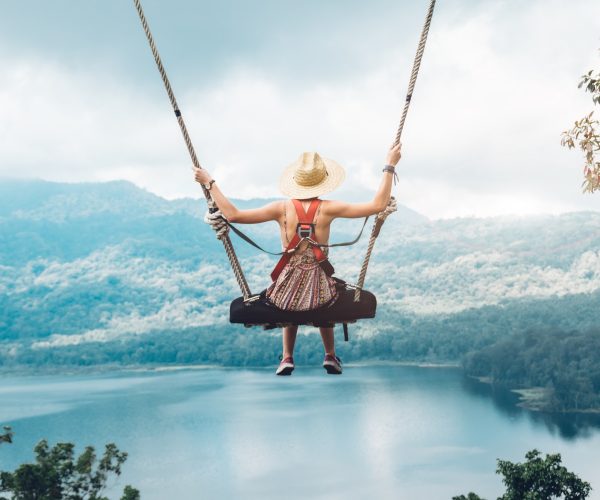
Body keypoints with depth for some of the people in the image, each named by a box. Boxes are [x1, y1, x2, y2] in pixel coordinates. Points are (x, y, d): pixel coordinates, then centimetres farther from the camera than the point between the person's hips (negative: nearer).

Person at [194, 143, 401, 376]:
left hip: (288, 286, 1)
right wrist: (390, 166, -6)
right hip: (319, 287, -1)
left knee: (291, 311, 40)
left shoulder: (281, 208, -9)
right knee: (324, 308, 39)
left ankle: (287, 358, 37)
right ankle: (330, 357, 46)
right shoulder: (327, 209, -12)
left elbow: (233, 214, -12)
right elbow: (377, 205, -13)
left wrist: (210, 183, -2)